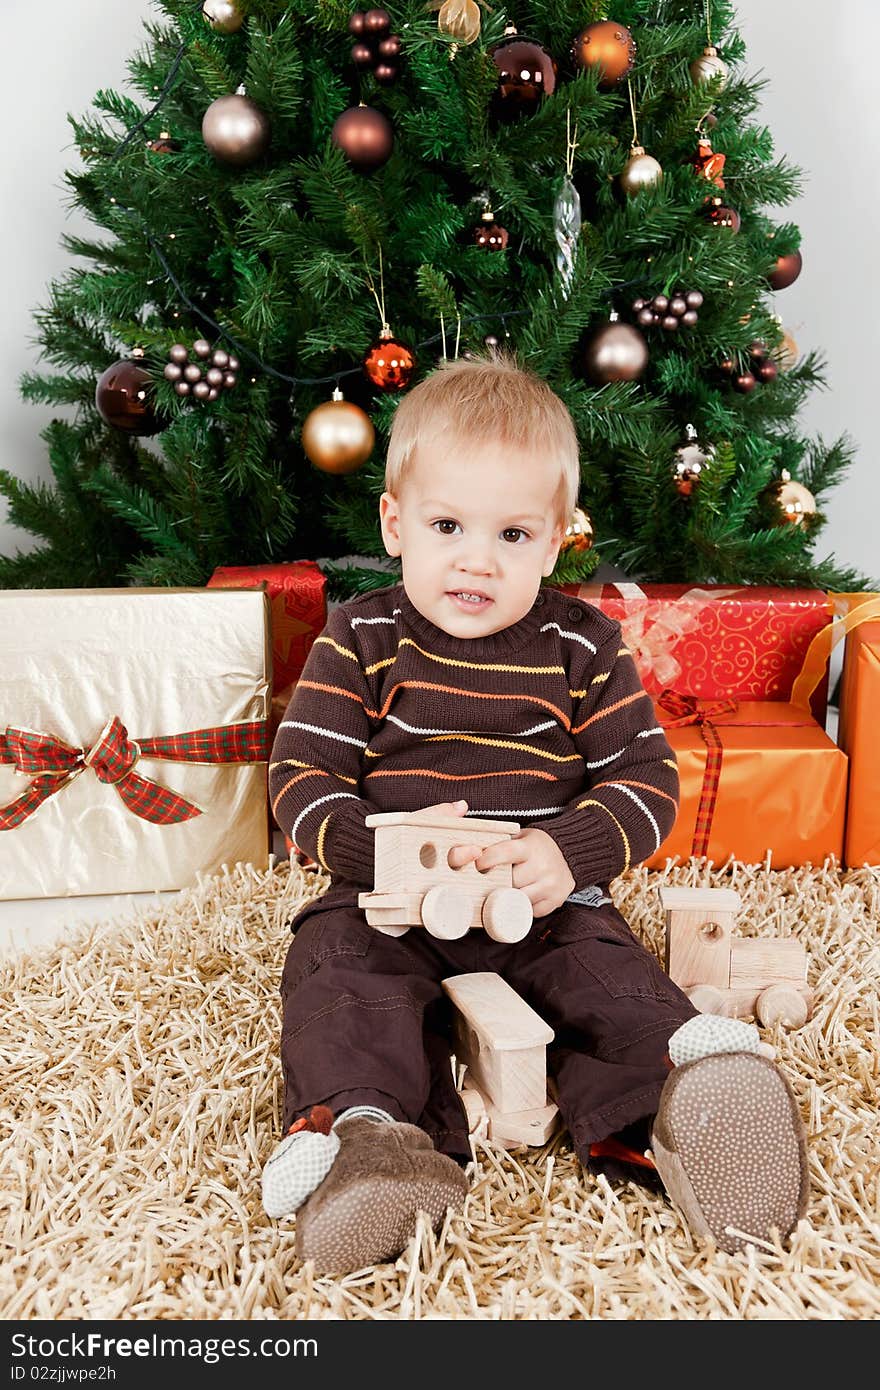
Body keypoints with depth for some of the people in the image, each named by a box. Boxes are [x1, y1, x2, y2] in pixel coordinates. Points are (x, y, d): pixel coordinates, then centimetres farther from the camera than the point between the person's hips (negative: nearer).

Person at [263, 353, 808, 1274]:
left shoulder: (583, 648, 1)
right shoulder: (360, 641, -2)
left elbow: (647, 778, 0)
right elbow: (300, 779, -5)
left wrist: (569, 852, -19)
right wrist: (386, 849, -24)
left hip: (547, 901, 1)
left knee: (613, 972, -24)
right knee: (337, 961, -27)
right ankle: (360, 1139, -40)